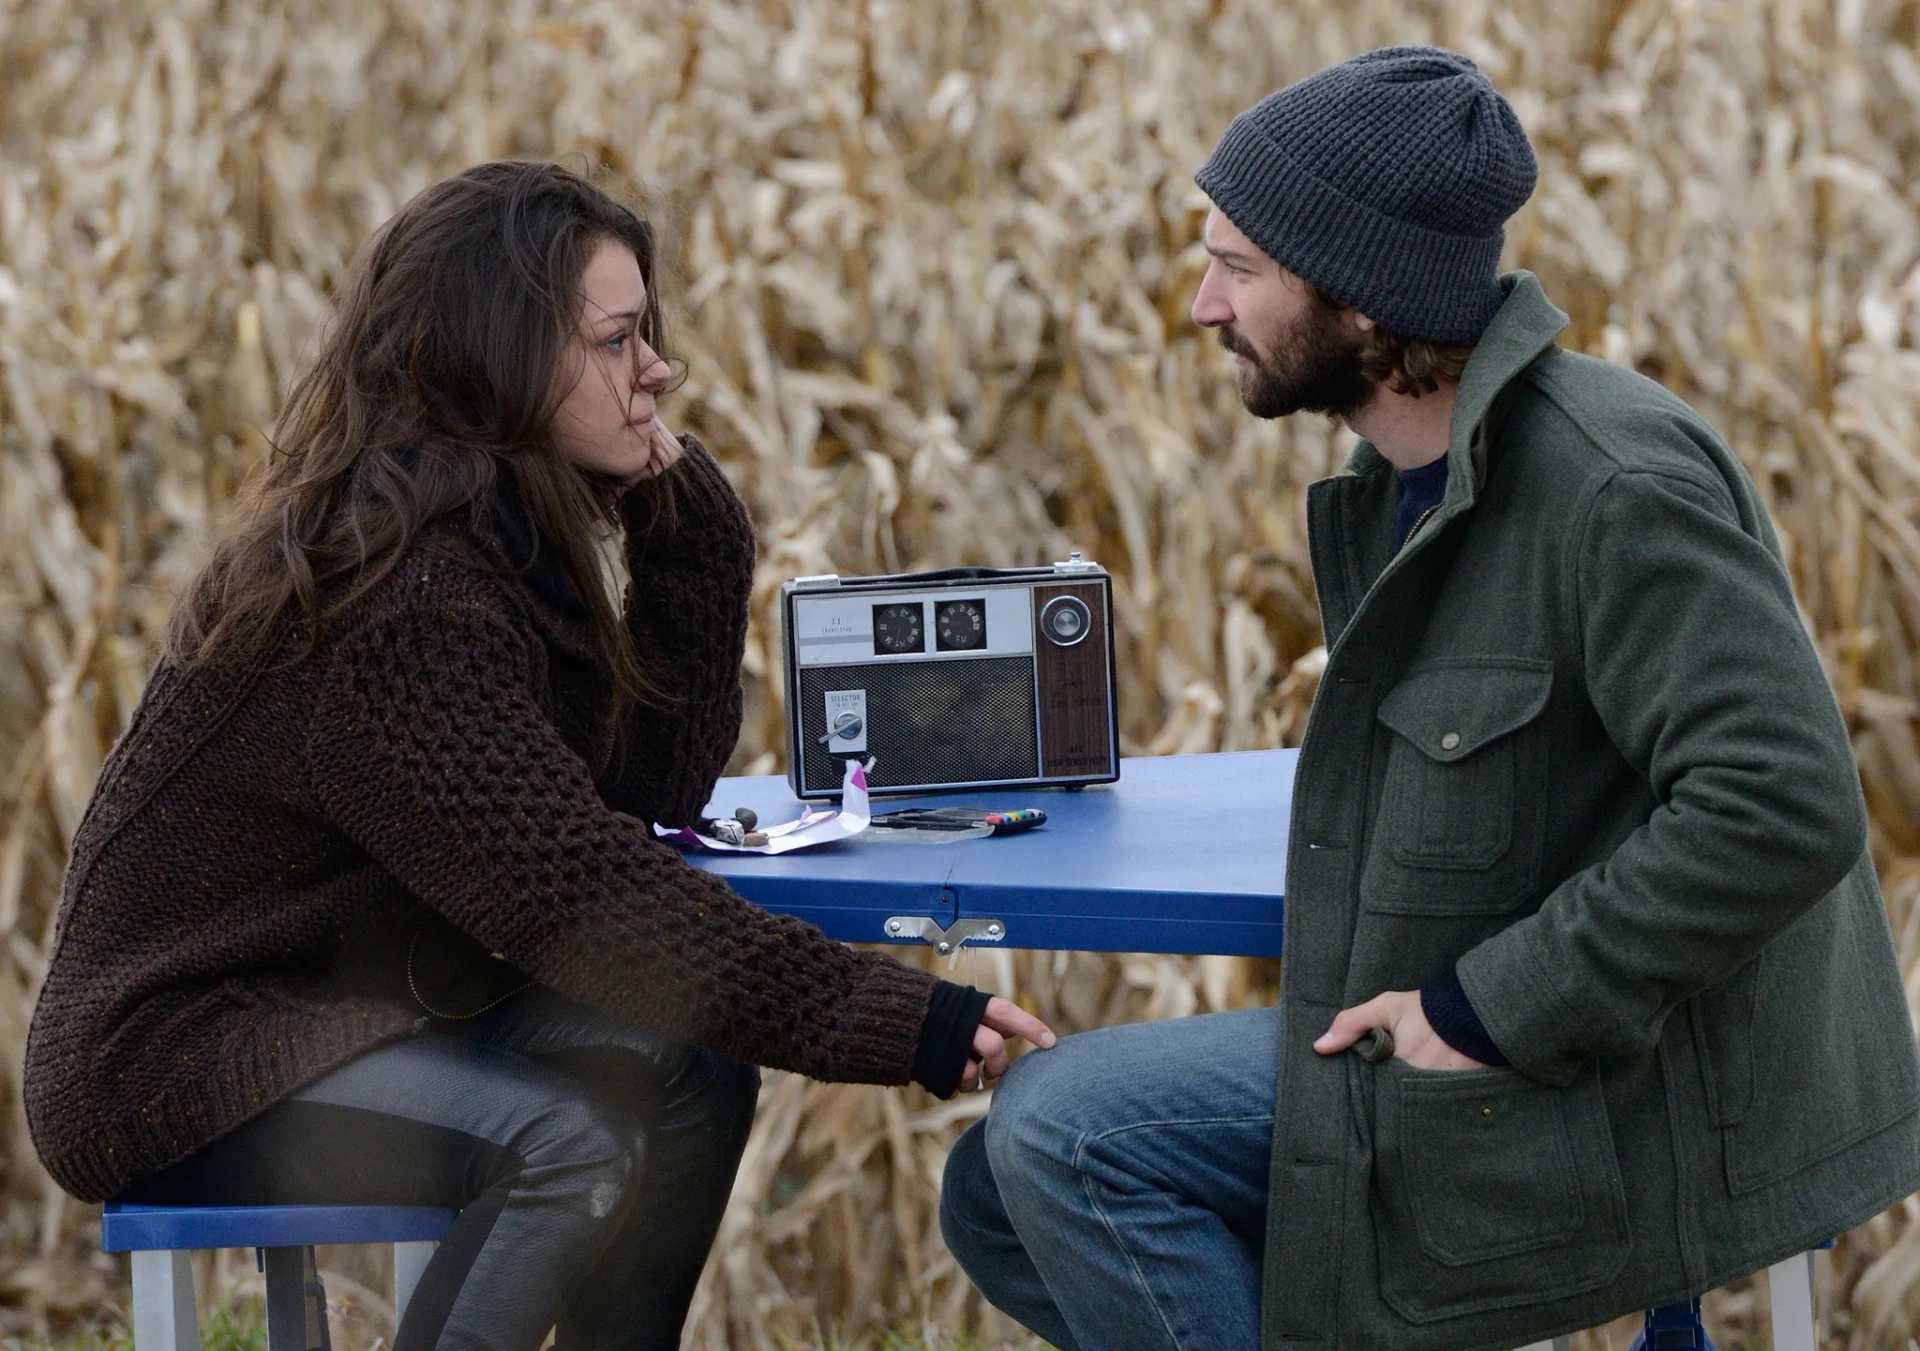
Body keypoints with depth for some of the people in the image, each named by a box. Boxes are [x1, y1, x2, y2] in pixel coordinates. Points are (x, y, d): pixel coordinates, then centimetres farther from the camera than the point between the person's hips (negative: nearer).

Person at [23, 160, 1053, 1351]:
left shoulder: (488, 537, 4)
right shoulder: (392, 596, -25)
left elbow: (655, 784, 3)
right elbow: (582, 893, -29)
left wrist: (685, 515, -5)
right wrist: (901, 1024, -30)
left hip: (341, 1008, 10)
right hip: (171, 1068, -10)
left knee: (691, 1072, -3)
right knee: (563, 1136, -28)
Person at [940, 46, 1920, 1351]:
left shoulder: (1618, 486, -21)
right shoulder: (1402, 485, 10)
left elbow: (1781, 810, -29)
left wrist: (1484, 1012, -24)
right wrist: (1400, 1004, 2)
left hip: (1630, 1109, -10)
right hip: (1473, 1043, 10)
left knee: (1062, 1134, -15)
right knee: (1005, 1194, 7)